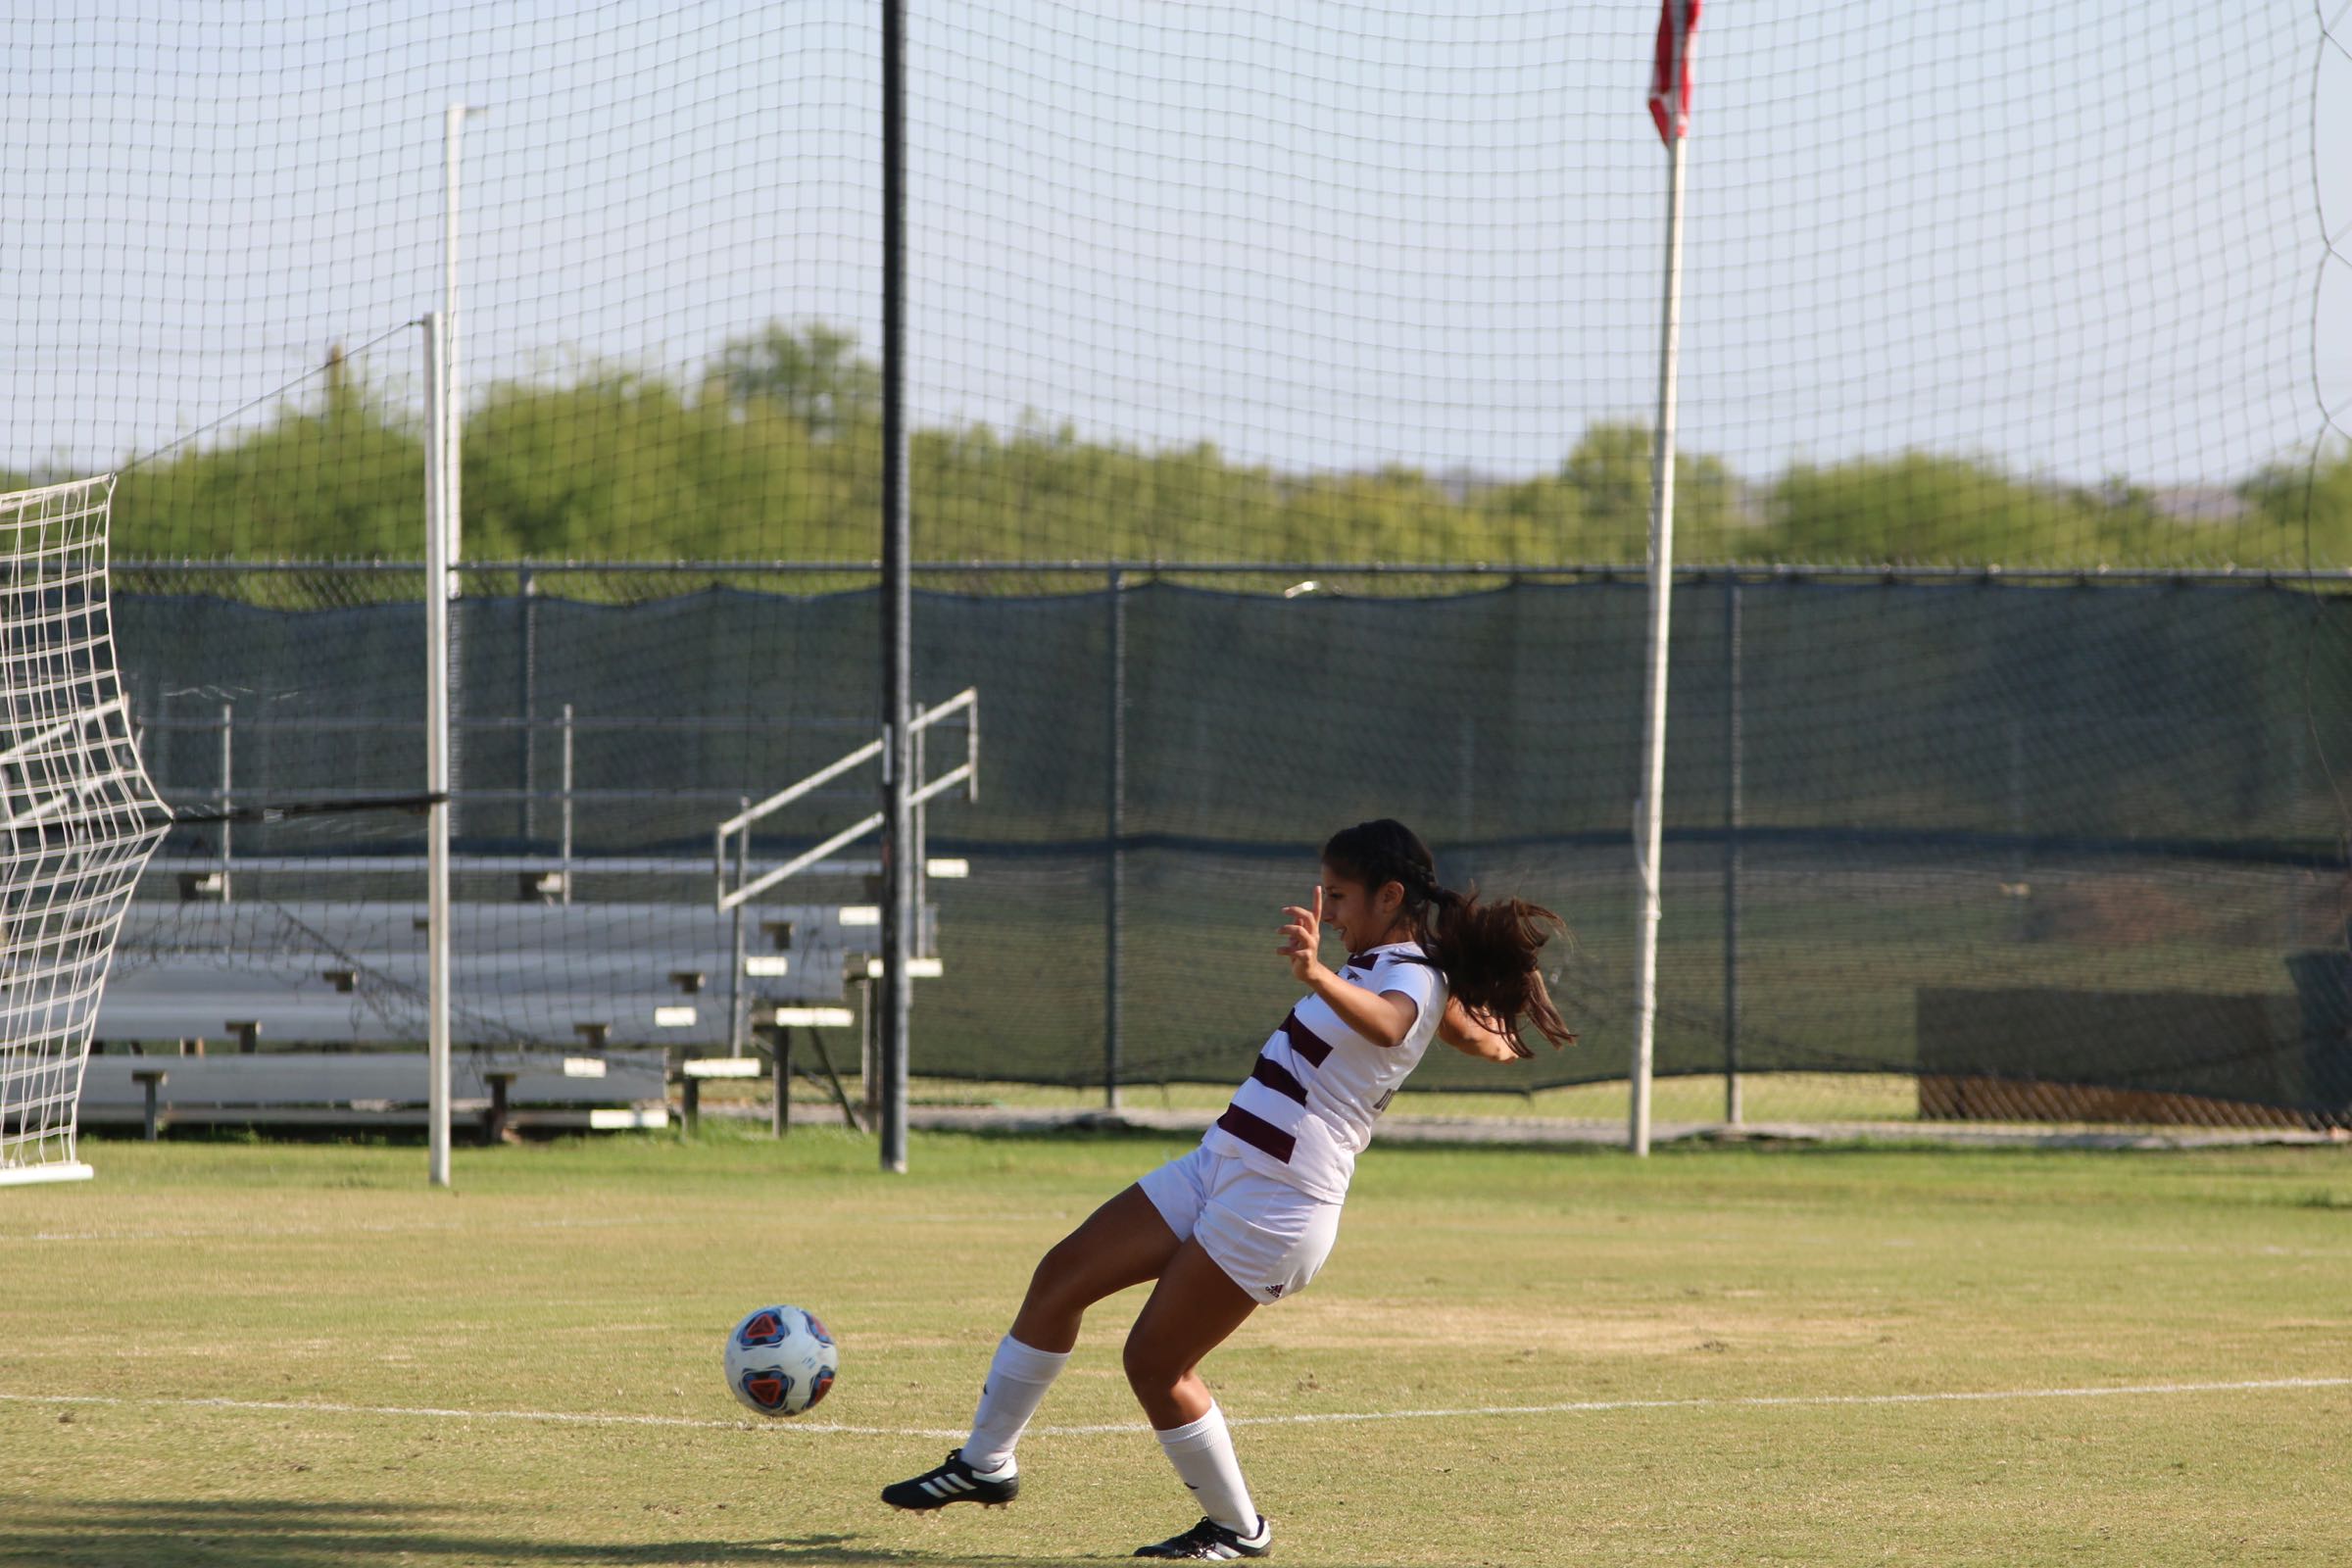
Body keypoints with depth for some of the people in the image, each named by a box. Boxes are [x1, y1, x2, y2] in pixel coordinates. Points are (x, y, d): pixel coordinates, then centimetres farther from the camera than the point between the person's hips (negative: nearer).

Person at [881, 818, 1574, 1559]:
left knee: (1154, 1361, -6)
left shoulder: (1412, 978, -17)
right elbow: (1482, 1036, 28)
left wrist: (1318, 976, -63)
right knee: (1063, 1275, 7)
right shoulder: (1386, 964, 13)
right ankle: (986, 1463, 17)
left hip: (1276, 1207, -10)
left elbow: (1384, 1024, -45)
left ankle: (1237, 1528, 12)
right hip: (1217, 1167, 10)